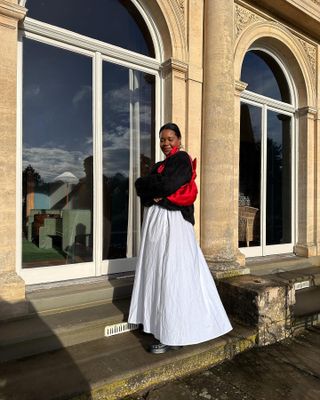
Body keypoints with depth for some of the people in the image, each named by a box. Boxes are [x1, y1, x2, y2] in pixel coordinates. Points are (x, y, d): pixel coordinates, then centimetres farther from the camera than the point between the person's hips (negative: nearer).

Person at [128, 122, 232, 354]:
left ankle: (174, 335, 4)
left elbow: (166, 185, -18)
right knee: (156, 272, 10)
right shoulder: (159, 165, 20)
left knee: (173, 274, -6)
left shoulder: (182, 159, -3)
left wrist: (147, 182, 0)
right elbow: (142, 189, 10)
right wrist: (155, 194, -11)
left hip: (173, 222, -8)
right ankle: (161, 324, 23)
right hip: (155, 220, 8)